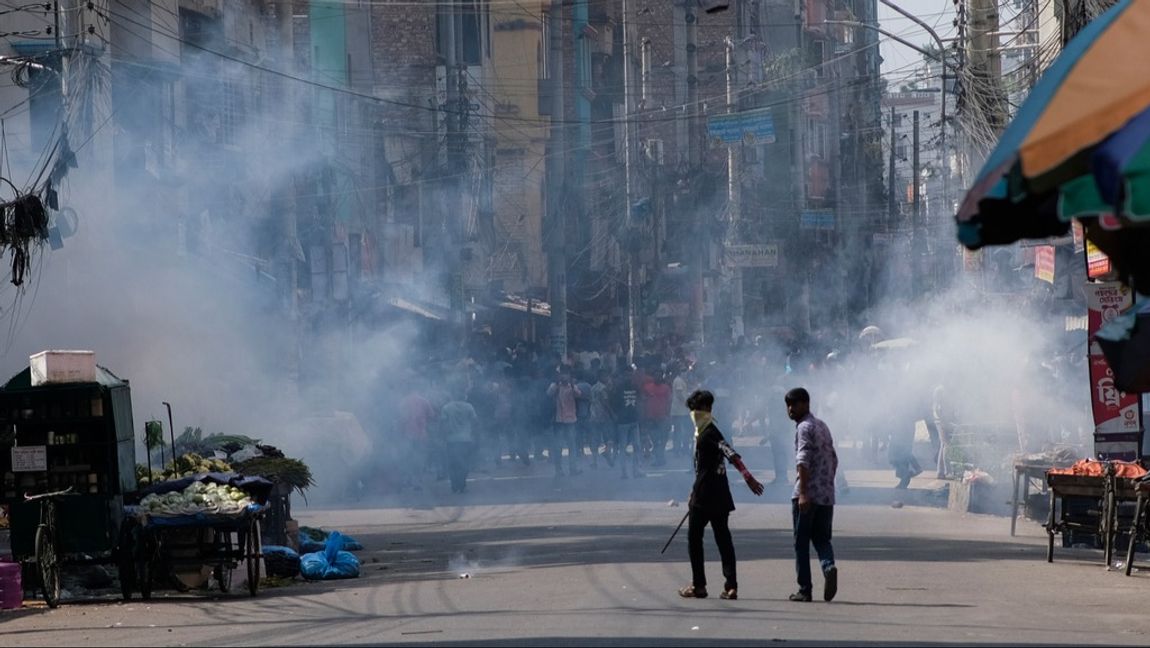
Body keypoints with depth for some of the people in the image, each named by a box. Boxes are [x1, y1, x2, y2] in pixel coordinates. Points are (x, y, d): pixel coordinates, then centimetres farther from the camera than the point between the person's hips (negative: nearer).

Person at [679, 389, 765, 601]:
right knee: (723, 539, 4)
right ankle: (731, 586, 1)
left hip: (707, 496, -9)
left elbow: (731, 454, -28)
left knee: (694, 538, 2)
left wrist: (747, 476, -41)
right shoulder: (701, 433, 16)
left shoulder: (710, 433, -14)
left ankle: (698, 585, 6)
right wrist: (695, 492, 32)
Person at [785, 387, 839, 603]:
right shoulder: (823, 427, 18)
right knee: (822, 539, 11)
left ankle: (805, 589, 1)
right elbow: (834, 459, 23)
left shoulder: (804, 427, -8)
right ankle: (829, 567, -18)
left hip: (807, 495, -7)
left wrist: (803, 493, -25)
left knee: (801, 542, 2)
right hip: (827, 495, 7)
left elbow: (803, 461, -19)